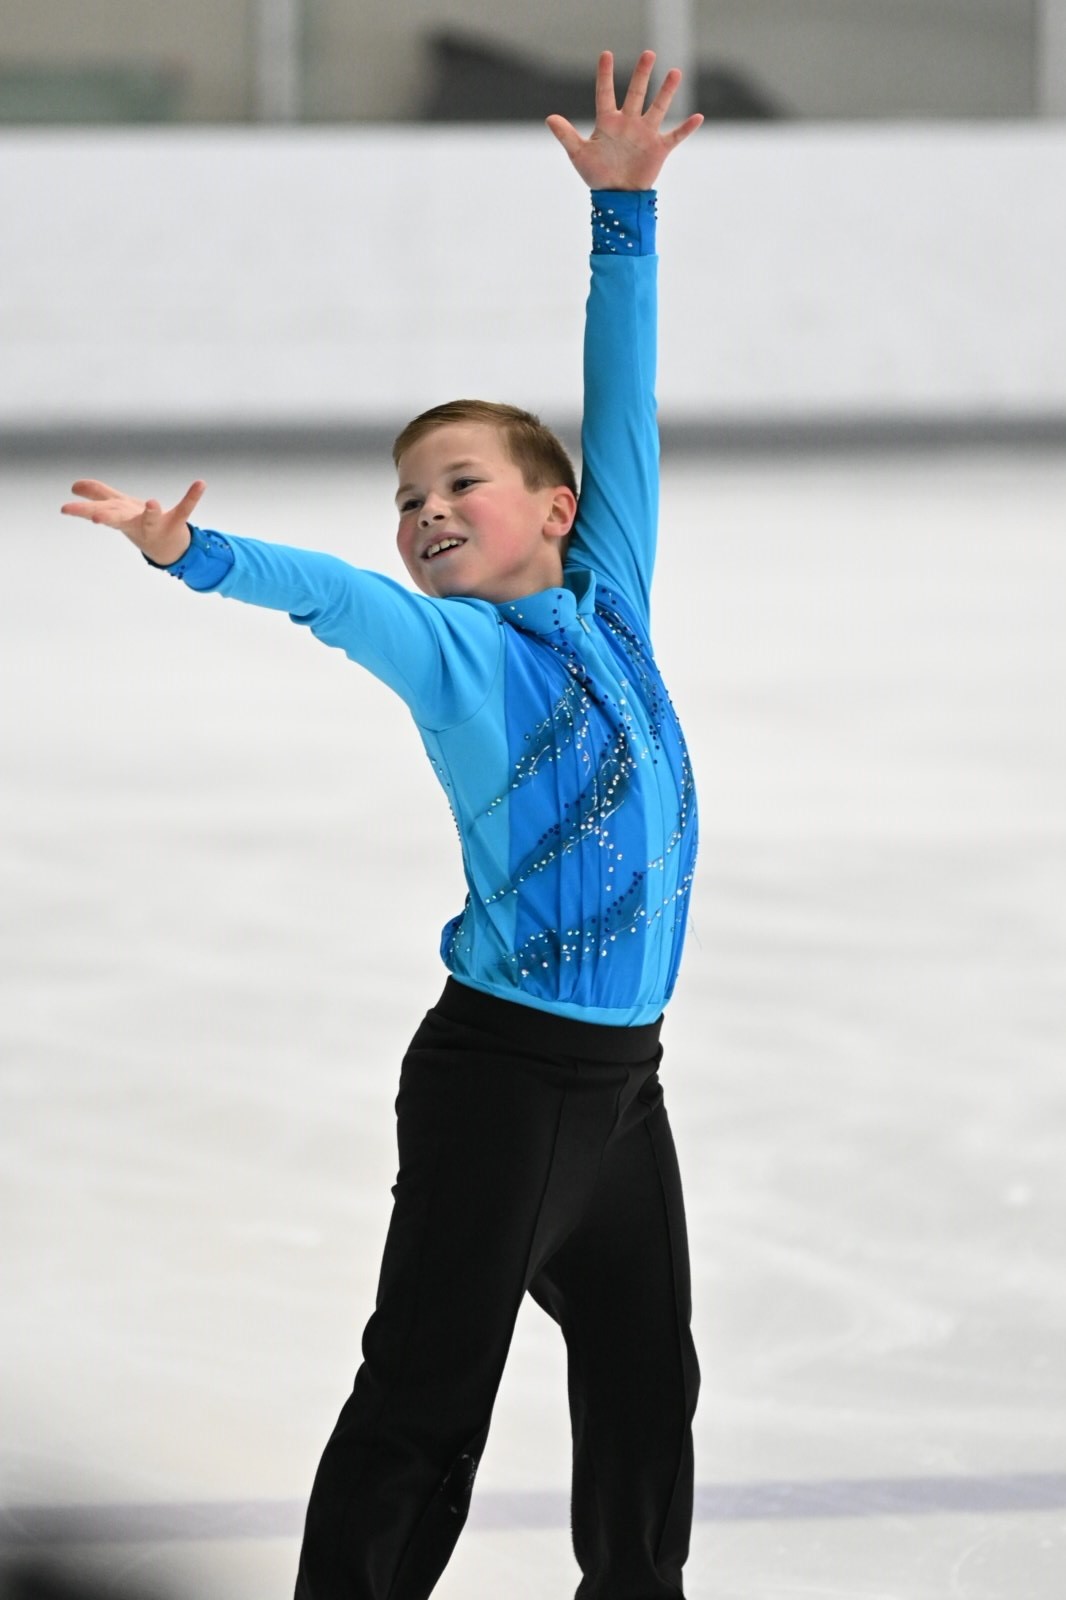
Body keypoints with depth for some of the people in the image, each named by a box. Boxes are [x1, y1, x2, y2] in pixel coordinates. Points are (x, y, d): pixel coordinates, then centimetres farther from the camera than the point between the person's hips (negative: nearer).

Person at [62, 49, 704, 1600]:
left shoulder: (608, 603, 8)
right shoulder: (451, 649, -5)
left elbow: (622, 409, 10)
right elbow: (333, 593, -23)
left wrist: (624, 216, 9)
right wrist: (197, 554, -41)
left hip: (622, 1077, 6)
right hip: (502, 1074, -6)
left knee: (646, 1381, 18)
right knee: (422, 1407, -5)